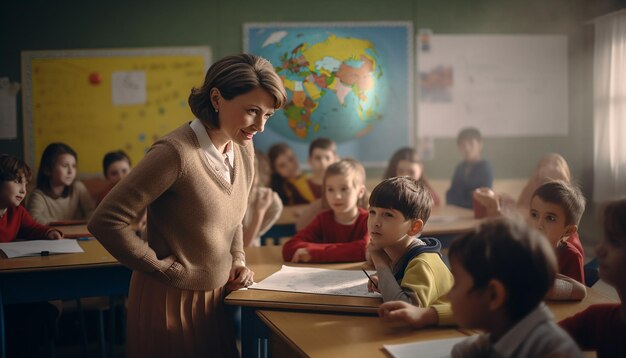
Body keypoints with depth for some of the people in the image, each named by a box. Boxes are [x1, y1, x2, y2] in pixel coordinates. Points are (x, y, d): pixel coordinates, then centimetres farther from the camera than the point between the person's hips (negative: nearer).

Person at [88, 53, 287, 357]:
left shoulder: (243, 148, 0)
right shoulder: (176, 152, -24)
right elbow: (105, 221, -24)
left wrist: (238, 259, 3)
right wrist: (164, 269, -16)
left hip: (217, 297, 7)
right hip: (172, 301, -7)